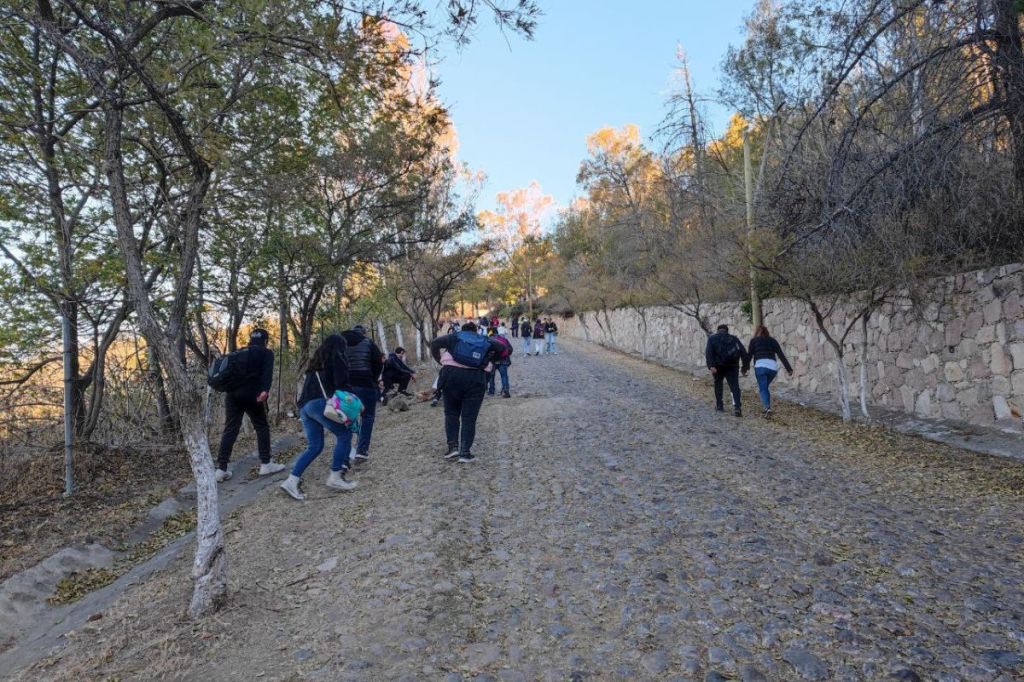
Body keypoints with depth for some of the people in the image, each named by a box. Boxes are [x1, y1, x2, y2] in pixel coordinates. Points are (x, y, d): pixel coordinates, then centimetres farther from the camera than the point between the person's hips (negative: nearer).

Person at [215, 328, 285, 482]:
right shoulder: (266, 353, 8)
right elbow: (267, 372, -9)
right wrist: (265, 390, -21)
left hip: (232, 393, 5)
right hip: (251, 394, -5)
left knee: (230, 430, 6)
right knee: (262, 427, 6)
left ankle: (221, 469, 4)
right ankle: (265, 464, 5)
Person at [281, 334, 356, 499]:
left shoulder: (316, 360, 29)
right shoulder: (337, 357, 7)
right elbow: (341, 383, -4)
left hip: (304, 406, 8)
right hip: (319, 403, -8)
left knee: (314, 446, 10)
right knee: (344, 434, -1)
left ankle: (291, 481, -1)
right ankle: (335, 477, -6)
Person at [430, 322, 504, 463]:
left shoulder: (454, 337, 20)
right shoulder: (484, 340, 22)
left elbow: (434, 343, 9)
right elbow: (500, 348, 11)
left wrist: (440, 361, 15)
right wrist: (487, 361, 16)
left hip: (452, 374, 0)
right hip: (475, 377, 0)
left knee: (451, 413, 17)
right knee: (469, 417, 6)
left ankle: (453, 446, 10)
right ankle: (465, 452, 1)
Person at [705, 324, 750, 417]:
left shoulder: (712, 338, 11)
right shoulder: (734, 339, 17)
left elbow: (708, 352, -7)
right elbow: (743, 352, 6)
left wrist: (711, 366, -15)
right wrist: (745, 366, 5)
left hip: (718, 366, -1)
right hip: (732, 366, 1)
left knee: (718, 384, 19)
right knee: (734, 386, -1)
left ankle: (719, 405, 21)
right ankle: (737, 406, -19)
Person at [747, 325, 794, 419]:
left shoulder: (754, 341, 14)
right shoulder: (773, 341, 20)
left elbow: (749, 355, 7)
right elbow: (781, 355, 15)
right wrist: (789, 368, 12)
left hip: (760, 366, -3)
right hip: (773, 367, 3)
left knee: (763, 389, -2)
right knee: (765, 387, 21)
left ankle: (768, 408, -23)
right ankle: (767, 407, 15)